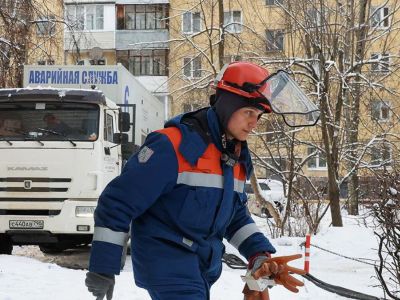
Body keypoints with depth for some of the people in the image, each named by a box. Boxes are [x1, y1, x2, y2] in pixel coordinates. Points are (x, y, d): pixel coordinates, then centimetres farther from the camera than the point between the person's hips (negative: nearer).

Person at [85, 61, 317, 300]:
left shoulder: (237, 157, 7)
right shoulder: (174, 145, -19)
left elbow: (236, 214, 21)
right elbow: (119, 200, -19)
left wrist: (259, 253, 3)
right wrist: (103, 268, -18)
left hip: (205, 266, 9)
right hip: (164, 260, -9)